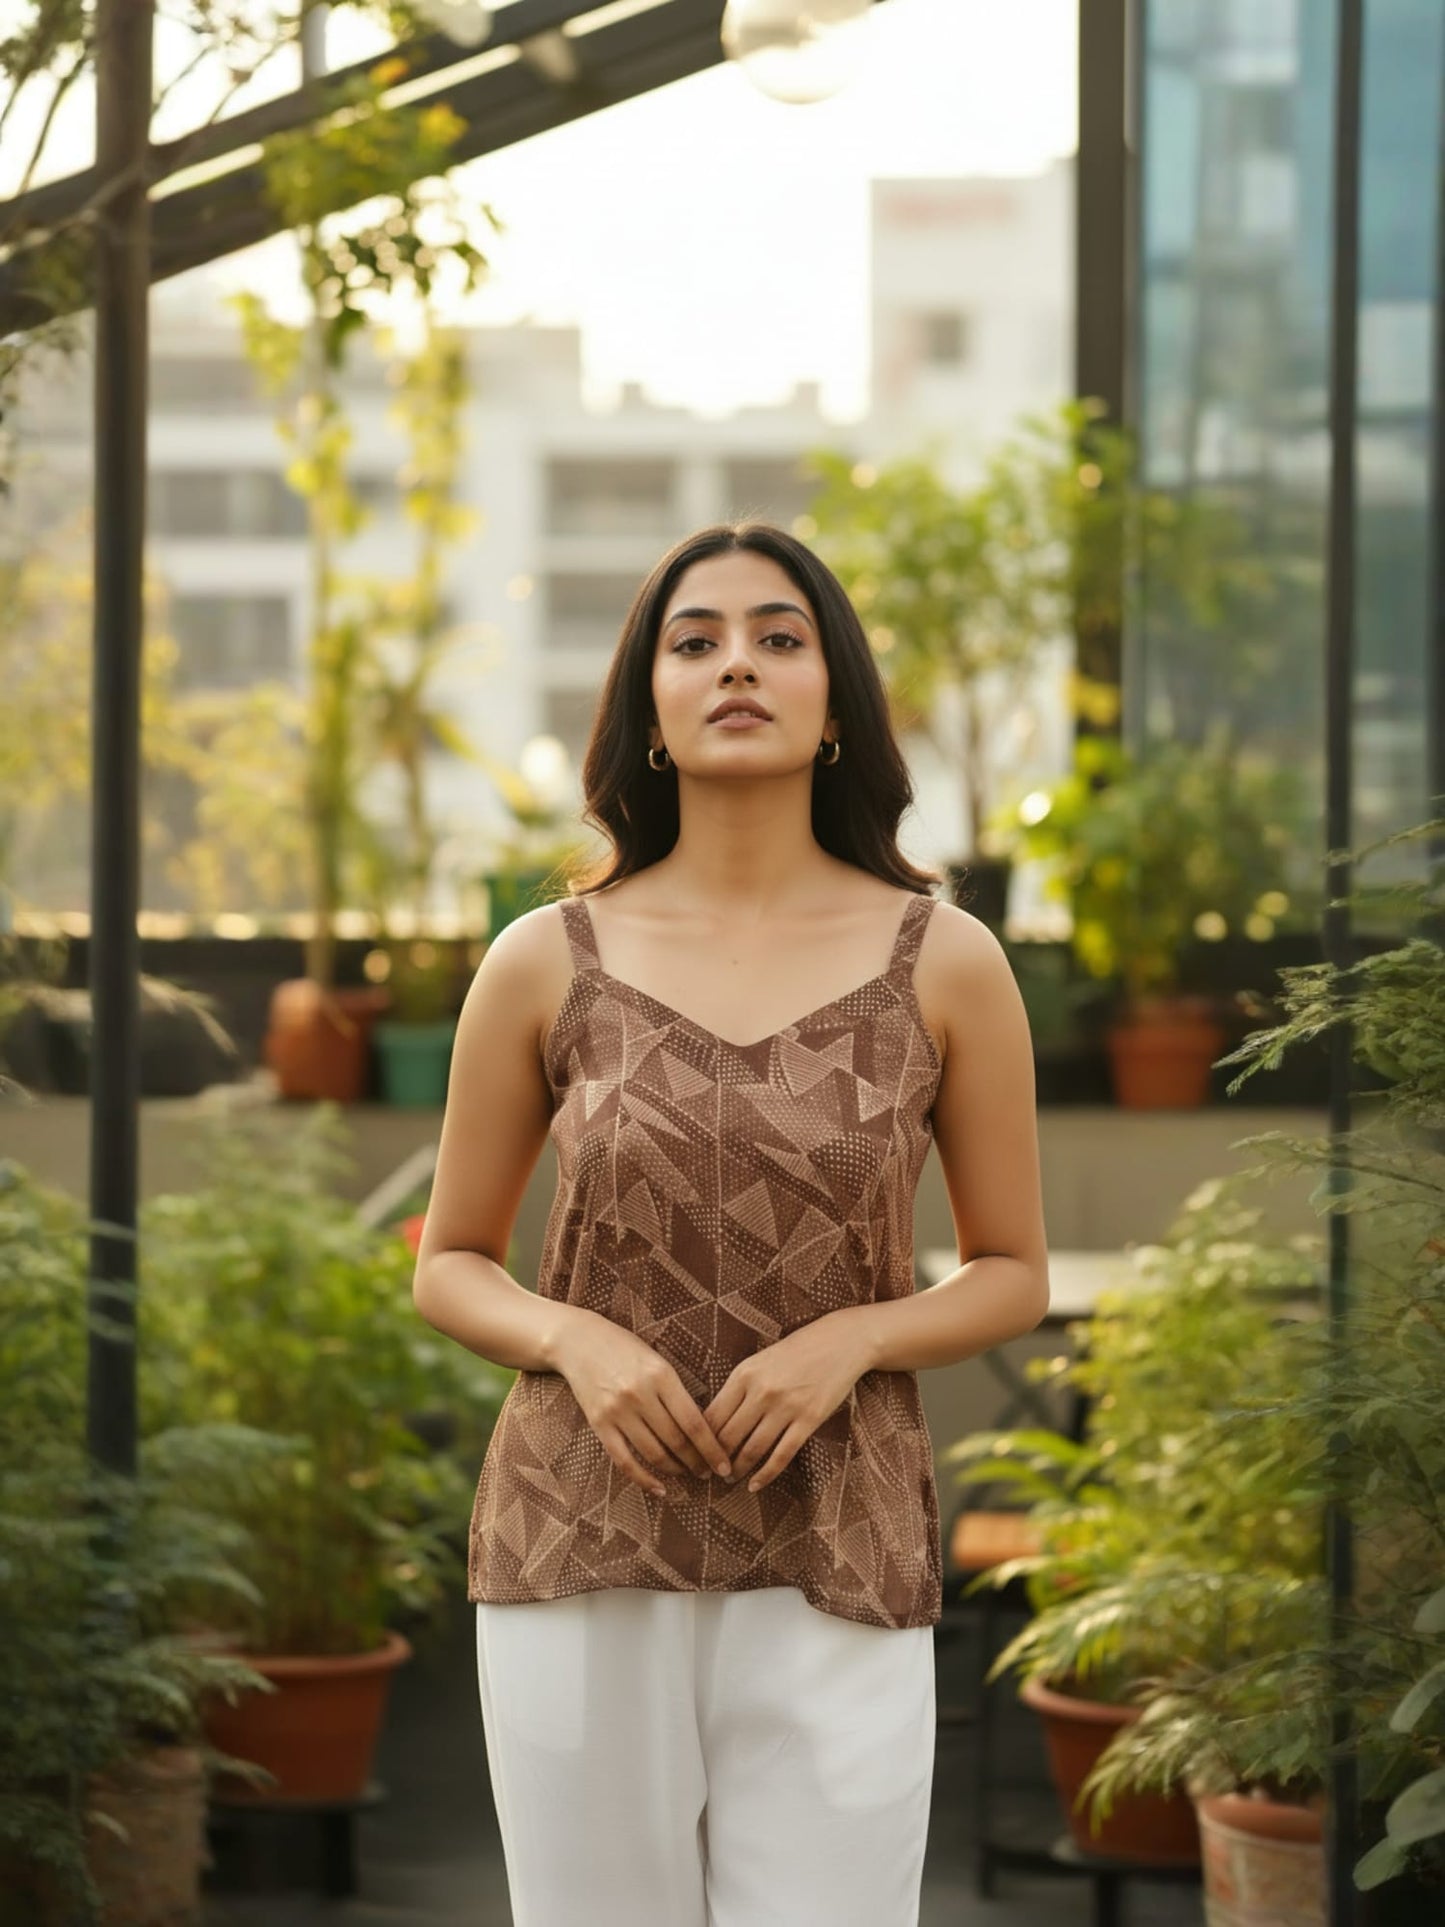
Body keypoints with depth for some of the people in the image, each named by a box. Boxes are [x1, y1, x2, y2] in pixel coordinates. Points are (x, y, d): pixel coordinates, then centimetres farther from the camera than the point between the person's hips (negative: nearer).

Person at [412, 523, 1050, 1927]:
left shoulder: (945, 964, 2)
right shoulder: (545, 964, 3)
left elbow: (1014, 1274, 10)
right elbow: (450, 1268, 10)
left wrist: (847, 1341, -10)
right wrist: (578, 1343, -11)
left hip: (832, 1567, 0)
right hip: (583, 1553, 0)